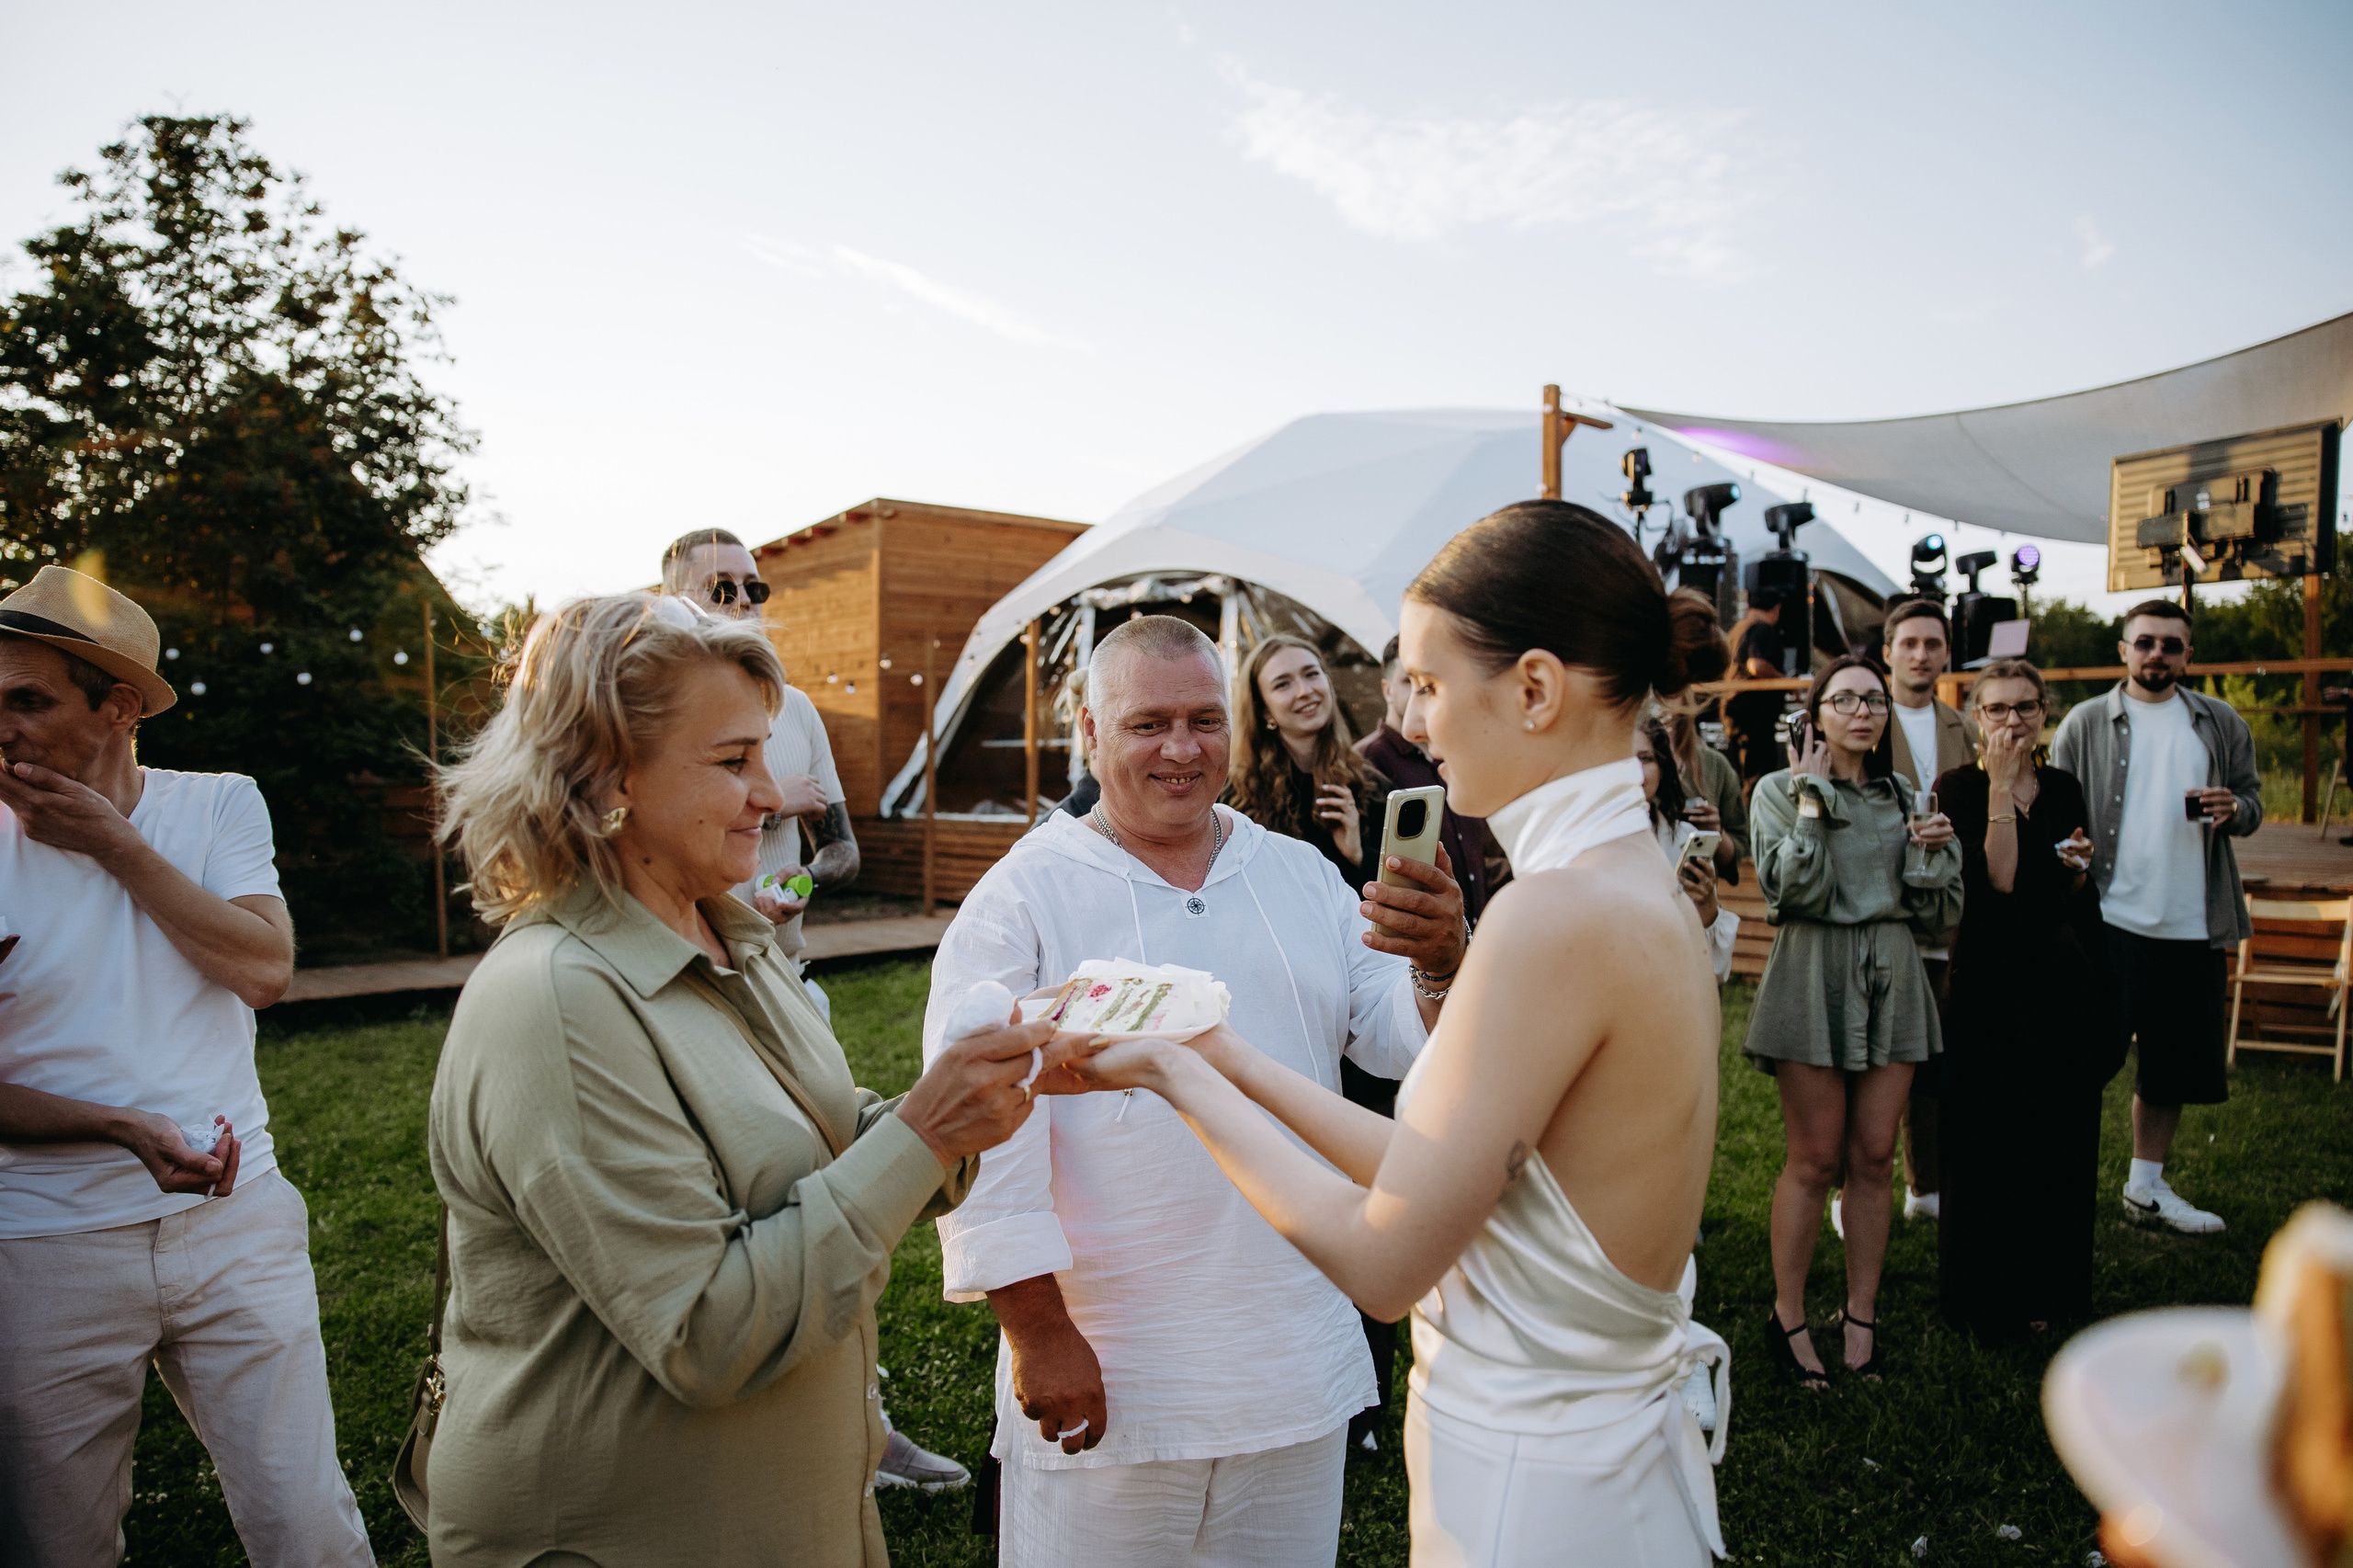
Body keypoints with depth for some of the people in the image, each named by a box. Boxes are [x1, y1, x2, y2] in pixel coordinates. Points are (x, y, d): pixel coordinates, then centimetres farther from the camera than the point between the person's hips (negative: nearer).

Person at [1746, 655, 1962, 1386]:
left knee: (1874, 1157, 7)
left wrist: (1935, 849, -7)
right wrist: (1811, 800, -12)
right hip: (1814, 978, -4)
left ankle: (1861, 1316, 21)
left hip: (1892, 981, 4)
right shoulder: (1780, 790, 0)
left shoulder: (1904, 796, 13)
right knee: (1815, 1160, 0)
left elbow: (1943, 911, 11)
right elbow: (1794, 889, -15)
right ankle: (1788, 1317, 14)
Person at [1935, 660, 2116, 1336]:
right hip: (1994, 982, -5)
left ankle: (2050, 1287, 28)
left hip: (2066, 979, 5)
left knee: (2062, 1138, 12)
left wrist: (2080, 867, -4)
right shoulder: (1959, 787, -8)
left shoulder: (2063, 788, 9)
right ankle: (1991, 1298, 18)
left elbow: (2080, 898, 18)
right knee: (1994, 1141, 3)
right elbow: (1996, 881, -21)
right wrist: (2000, 786, -21)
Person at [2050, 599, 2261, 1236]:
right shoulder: (2087, 722, 2)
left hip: (2193, 924, 4)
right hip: (2111, 918, -4)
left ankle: (2147, 1184, 28)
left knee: (2173, 1062, 13)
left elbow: (2252, 801, 13)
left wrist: (2233, 808, -9)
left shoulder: (2221, 723, 11)